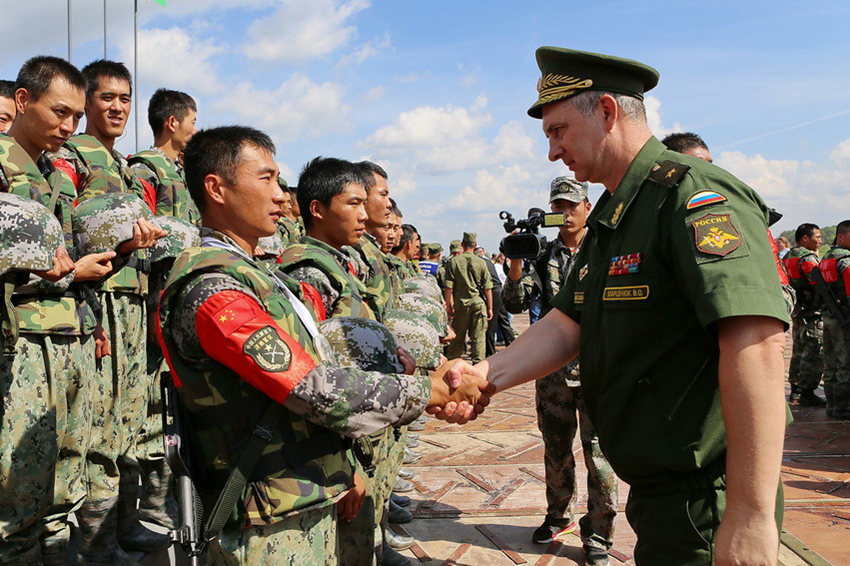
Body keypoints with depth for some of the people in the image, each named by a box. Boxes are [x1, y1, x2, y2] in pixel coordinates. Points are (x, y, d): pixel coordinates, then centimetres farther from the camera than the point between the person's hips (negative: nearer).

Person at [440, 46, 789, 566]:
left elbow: (758, 344, -29)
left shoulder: (694, 193, -19)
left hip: (704, 501, -9)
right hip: (655, 486, 9)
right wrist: (486, 375, -8)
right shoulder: (610, 217, 13)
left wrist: (753, 516, -31)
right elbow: (566, 325, 9)